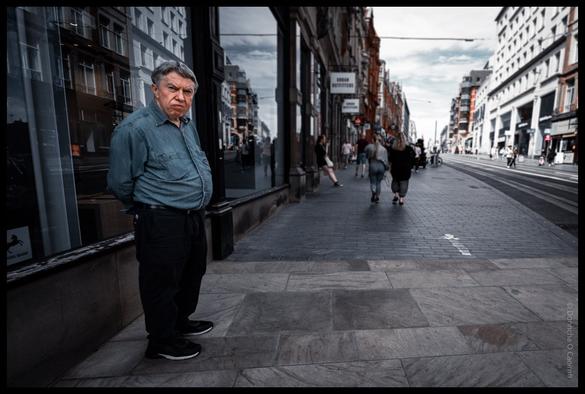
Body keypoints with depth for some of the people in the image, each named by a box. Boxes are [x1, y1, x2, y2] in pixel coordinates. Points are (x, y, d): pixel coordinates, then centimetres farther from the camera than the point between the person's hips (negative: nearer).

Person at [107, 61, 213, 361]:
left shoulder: (188, 125, 12)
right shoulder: (135, 128, -15)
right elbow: (120, 184, -12)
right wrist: (149, 210, 3)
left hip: (195, 219, 9)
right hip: (162, 224, -9)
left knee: (192, 275, 22)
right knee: (162, 283, 6)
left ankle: (181, 322, 44)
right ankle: (162, 342, 27)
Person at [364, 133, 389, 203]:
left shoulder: (369, 146, -1)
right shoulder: (383, 149, 4)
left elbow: (365, 151, 17)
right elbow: (386, 159, 4)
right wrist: (387, 167, 13)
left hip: (372, 165, -1)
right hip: (381, 166, 2)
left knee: (372, 181, 6)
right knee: (379, 182, 15)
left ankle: (373, 192, -24)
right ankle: (377, 196, 13)